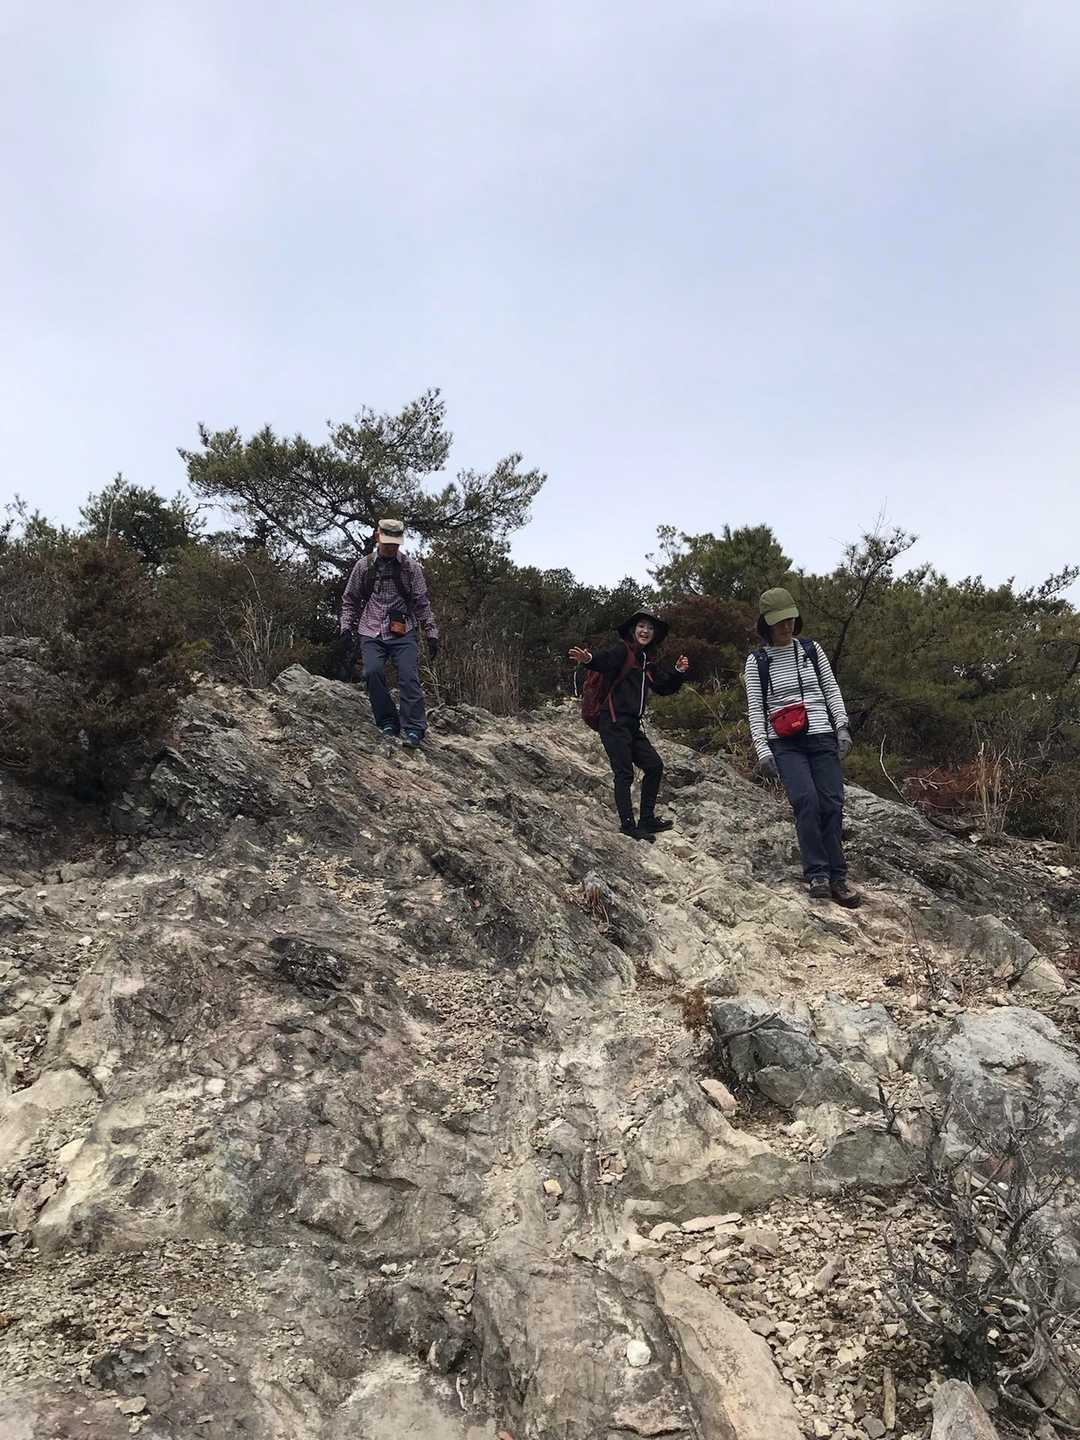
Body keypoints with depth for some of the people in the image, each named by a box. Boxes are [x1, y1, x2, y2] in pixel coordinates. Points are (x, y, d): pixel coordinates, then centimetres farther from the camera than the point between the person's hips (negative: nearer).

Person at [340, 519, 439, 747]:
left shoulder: (411, 567, 6)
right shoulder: (364, 565, 9)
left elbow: (422, 603, 7)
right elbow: (350, 600, 16)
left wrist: (431, 633, 2)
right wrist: (346, 626, 4)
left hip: (403, 632, -1)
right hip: (371, 633, 1)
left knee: (409, 677, -14)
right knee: (373, 672, -19)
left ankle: (414, 730, -10)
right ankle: (388, 722, -5)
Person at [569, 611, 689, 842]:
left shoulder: (646, 661, 17)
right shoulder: (622, 650, -9)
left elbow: (664, 687, 25)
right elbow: (605, 659, -31)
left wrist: (678, 672, 6)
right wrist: (588, 659, -54)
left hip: (633, 724, 9)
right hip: (614, 722, -9)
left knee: (654, 766, 12)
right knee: (624, 773, -9)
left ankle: (647, 820, 21)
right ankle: (628, 825, -2)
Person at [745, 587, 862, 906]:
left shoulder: (812, 649, 11)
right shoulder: (756, 661, 4)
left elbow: (832, 691, 13)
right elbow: (755, 709, 2)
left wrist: (842, 728, 1)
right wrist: (762, 750, -6)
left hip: (822, 739, 2)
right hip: (785, 745, -2)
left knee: (832, 805, -6)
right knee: (806, 801, -20)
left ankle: (837, 879, 0)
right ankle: (817, 875, -14)